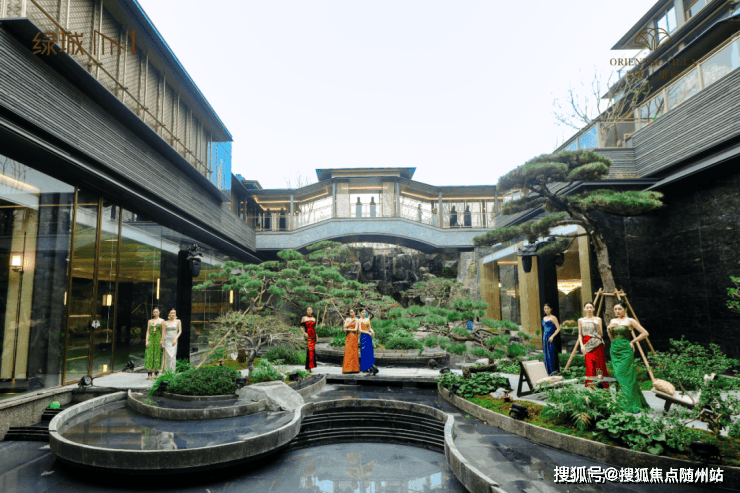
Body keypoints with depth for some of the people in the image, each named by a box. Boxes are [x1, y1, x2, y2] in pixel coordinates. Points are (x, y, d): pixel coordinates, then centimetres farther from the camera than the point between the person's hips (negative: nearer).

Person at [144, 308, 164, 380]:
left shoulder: (162, 321, 4)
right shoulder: (150, 321, 11)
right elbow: (148, 331, 9)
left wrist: (162, 340, -9)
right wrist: (146, 340, -2)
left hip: (158, 339, -2)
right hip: (151, 339, 2)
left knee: (157, 355, -1)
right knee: (149, 355, -4)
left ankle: (156, 373, 6)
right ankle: (149, 374, -3)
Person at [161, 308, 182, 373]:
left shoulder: (178, 321, 3)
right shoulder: (166, 323, 7)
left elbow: (180, 331, -2)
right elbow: (164, 332, 7)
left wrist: (175, 339, -13)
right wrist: (162, 342, 0)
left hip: (173, 340, -1)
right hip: (167, 340, 1)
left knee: (173, 356, -7)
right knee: (168, 356, -5)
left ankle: (172, 372, -3)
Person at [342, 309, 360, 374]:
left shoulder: (357, 320, 0)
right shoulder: (347, 319, 12)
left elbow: (355, 329, -9)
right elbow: (345, 327, -2)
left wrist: (348, 329, -5)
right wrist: (351, 322, -8)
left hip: (354, 337, -3)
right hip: (348, 337, 3)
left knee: (354, 351, -4)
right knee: (347, 352, -3)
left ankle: (354, 368, 2)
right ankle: (347, 368, -3)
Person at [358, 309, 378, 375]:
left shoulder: (367, 319, 14)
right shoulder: (359, 320, -1)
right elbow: (360, 330, -9)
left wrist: (372, 331, -4)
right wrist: (368, 332, -17)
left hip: (369, 336, 5)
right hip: (363, 337, -5)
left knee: (370, 351, 1)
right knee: (365, 352, -6)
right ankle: (369, 367, -5)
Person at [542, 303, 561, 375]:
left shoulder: (553, 318, -7)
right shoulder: (544, 318, 13)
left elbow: (558, 328, -13)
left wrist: (552, 336, -20)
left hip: (551, 339, -7)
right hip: (545, 338, 7)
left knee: (552, 355, -6)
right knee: (546, 355, 8)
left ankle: (554, 371, 0)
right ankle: (548, 372, 15)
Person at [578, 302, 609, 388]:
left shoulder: (598, 319, 7)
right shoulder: (581, 320, 10)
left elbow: (601, 334, 3)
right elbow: (580, 334, 10)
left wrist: (597, 325, -14)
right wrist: (581, 345, -2)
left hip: (597, 345, 0)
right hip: (587, 345, 0)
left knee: (600, 365, -3)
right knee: (589, 366, -7)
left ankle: (603, 386, 7)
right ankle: (590, 385, -2)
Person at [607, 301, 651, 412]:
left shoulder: (630, 321, -2)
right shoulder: (613, 321, 14)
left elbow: (645, 333, -3)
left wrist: (632, 341, -6)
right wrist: (608, 329, 1)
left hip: (625, 351, -6)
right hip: (615, 350, 6)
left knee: (625, 375, -10)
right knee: (618, 375, 4)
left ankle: (630, 405, -3)